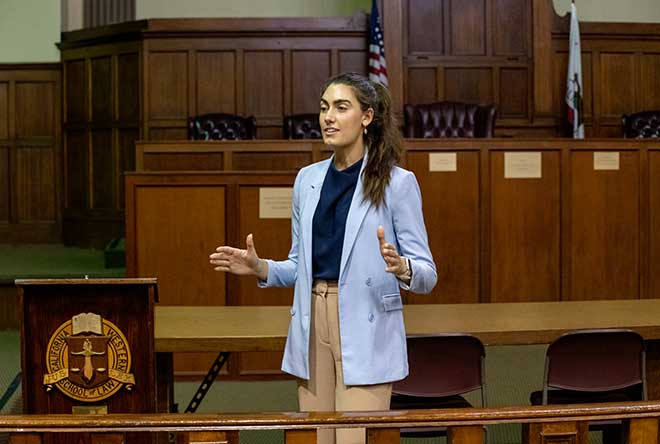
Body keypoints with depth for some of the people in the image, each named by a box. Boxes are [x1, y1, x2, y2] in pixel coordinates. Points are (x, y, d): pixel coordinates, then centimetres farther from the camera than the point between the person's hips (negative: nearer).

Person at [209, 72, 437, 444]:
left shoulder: (397, 182, -5)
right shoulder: (308, 179, 10)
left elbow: (427, 275, -6)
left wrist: (401, 268, -27)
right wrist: (261, 269, -1)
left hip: (365, 333, -5)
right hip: (312, 328, 5)